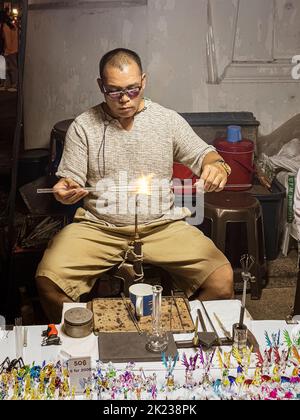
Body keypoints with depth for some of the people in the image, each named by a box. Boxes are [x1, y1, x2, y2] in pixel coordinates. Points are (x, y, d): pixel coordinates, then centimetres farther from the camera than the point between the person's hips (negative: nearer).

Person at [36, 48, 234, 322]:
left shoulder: (169, 120, 5)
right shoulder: (83, 126, 4)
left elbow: (202, 154, 6)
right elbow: (71, 179, 4)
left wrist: (216, 165, -19)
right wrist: (66, 189, -22)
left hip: (162, 226, 1)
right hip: (98, 227, 0)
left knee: (222, 279, -17)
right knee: (49, 280, -22)